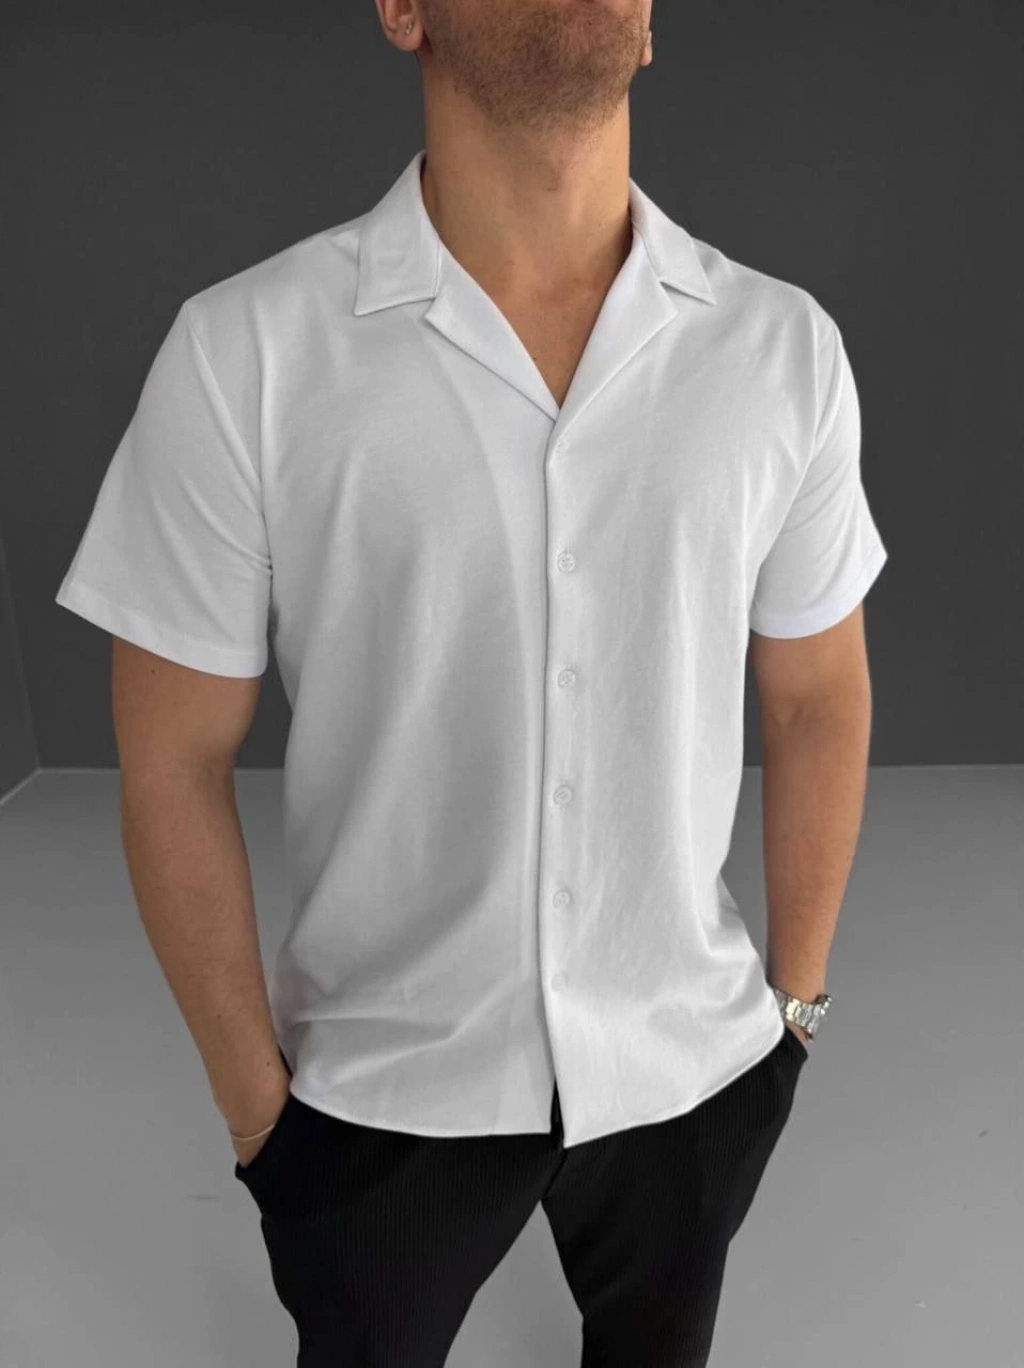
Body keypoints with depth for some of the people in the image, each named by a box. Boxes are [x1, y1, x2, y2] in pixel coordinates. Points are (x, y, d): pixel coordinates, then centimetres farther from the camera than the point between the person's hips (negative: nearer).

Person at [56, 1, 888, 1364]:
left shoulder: (786, 346, -9)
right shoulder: (243, 353, -17)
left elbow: (818, 700, 1)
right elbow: (175, 763, -10)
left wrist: (796, 996, 6)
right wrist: (253, 1093, -4)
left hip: (696, 1057, 3)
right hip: (380, 1082, -1)